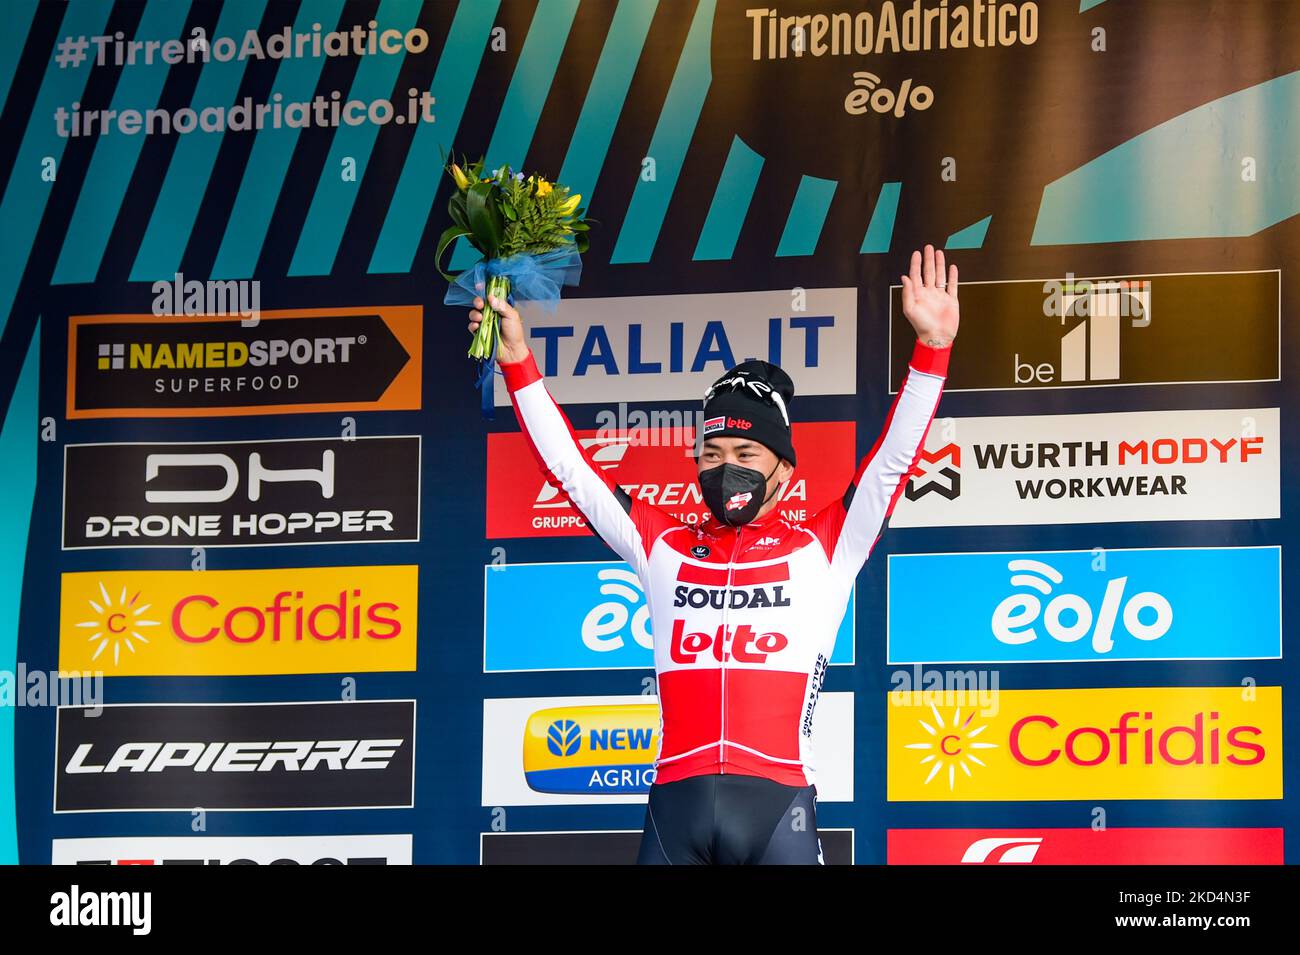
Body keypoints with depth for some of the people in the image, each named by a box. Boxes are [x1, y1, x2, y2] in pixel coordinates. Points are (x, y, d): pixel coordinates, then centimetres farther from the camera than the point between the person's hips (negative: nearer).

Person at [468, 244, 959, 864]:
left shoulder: (821, 547, 12)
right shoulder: (663, 548, 18)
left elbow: (894, 460, 6)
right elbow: (568, 468, 18)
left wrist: (932, 346, -4)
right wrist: (516, 360, 12)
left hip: (778, 802, -2)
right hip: (675, 804, 2)